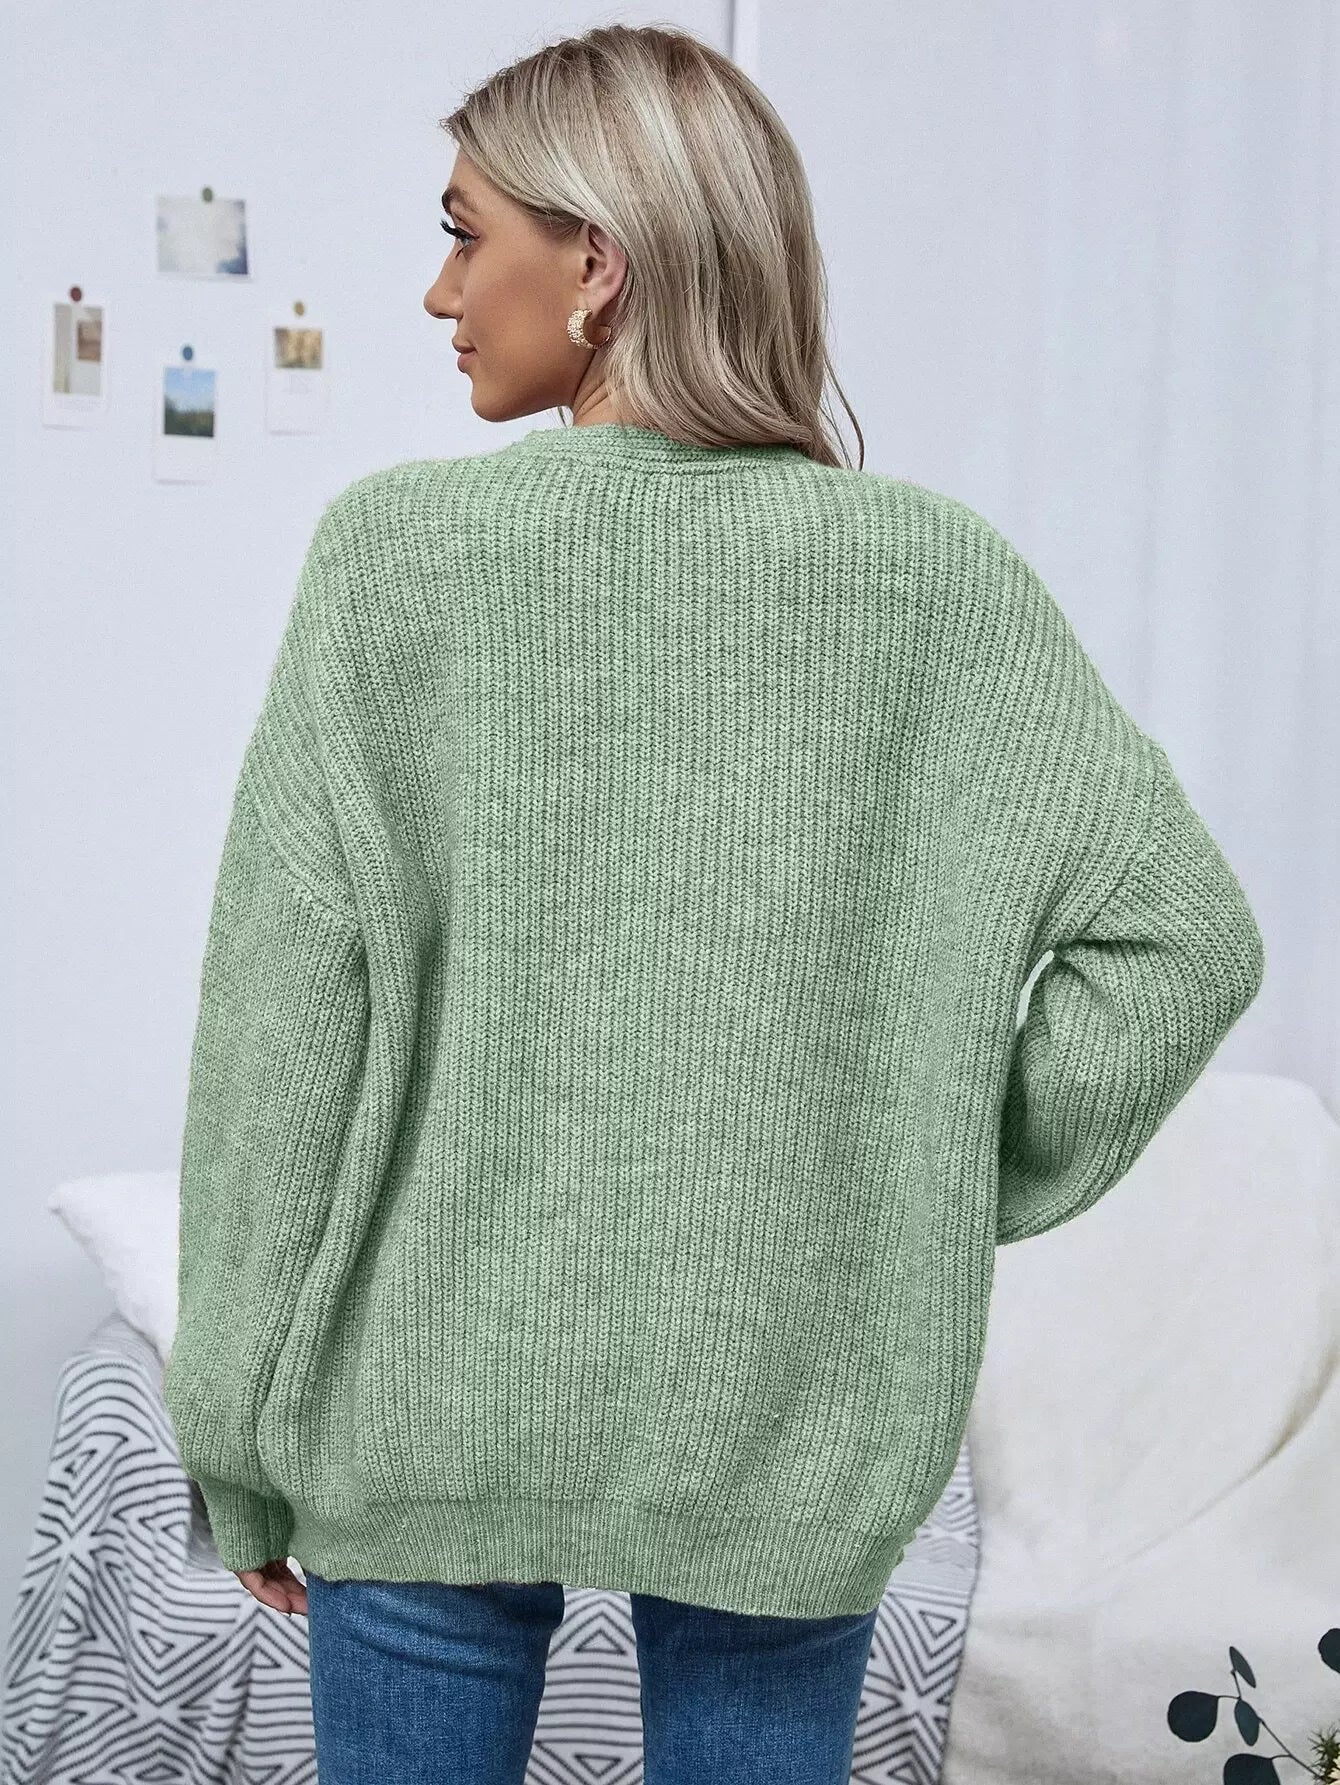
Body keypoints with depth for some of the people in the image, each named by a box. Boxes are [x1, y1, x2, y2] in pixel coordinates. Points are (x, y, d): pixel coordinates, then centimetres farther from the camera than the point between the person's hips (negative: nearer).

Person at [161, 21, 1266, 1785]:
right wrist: (965, 1190, 2)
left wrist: (242, 1440, -1)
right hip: (793, 1434, 2)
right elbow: (1184, 935, -9)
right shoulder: (938, 578, -7)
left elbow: (281, 1024, -10)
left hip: (435, 1416, -1)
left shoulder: (397, 550, -12)